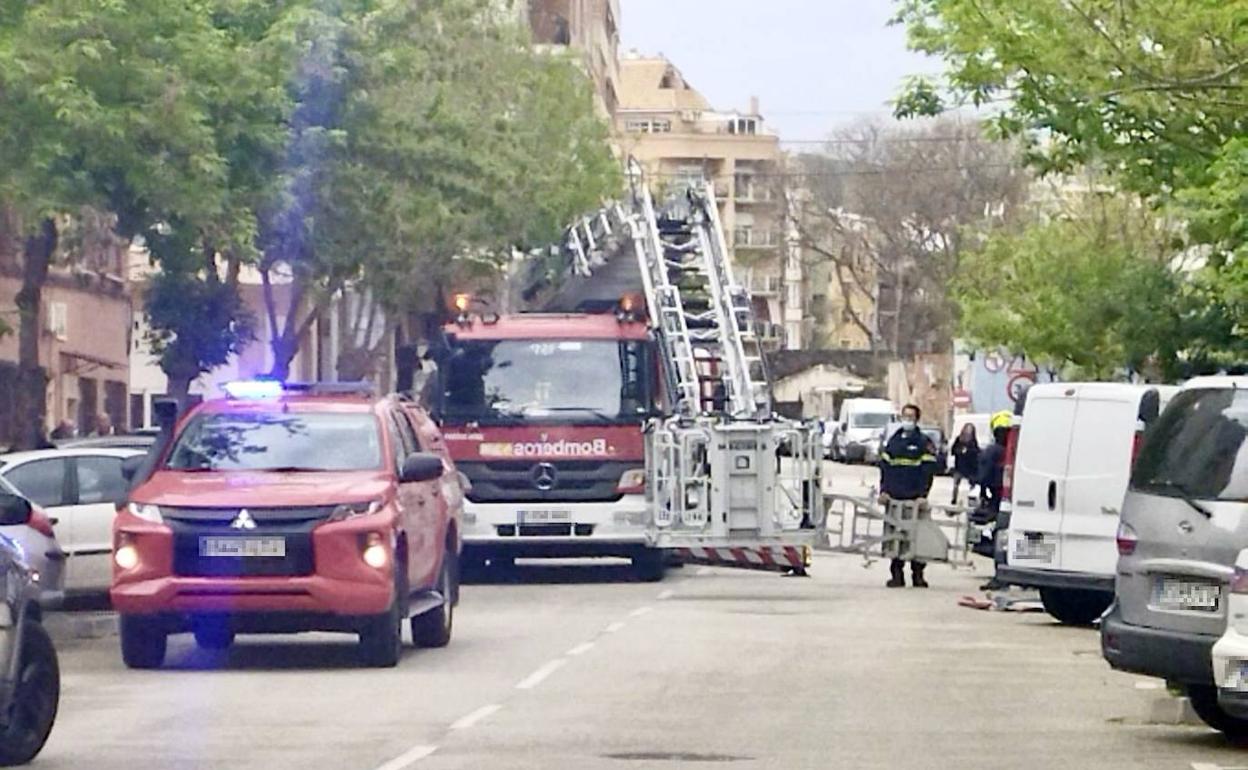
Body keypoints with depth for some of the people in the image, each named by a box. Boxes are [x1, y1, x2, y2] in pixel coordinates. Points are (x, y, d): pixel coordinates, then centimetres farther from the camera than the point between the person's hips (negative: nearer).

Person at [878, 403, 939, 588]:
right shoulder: (893, 441, 14)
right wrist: (884, 491, 3)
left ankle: (917, 574, 3)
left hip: (915, 498, -4)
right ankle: (897, 574, 6)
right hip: (894, 497, 4)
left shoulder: (924, 442, 1)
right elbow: (884, 467, 15)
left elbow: (928, 470, -4)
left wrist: (923, 494, -14)